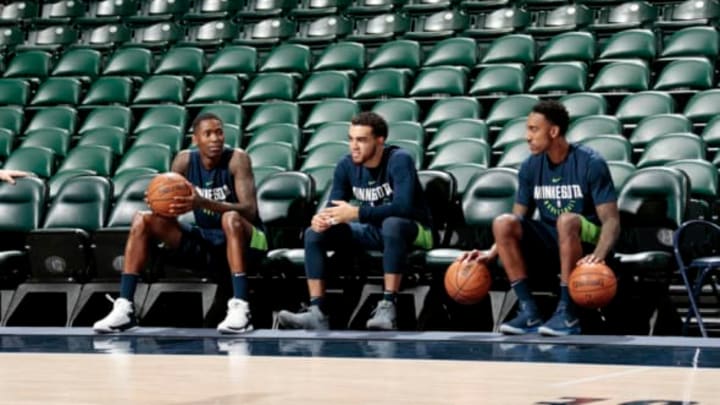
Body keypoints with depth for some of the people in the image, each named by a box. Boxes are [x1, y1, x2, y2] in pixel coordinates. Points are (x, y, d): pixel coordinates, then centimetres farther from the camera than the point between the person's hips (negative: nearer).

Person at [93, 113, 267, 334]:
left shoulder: (237, 159, -15)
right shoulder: (185, 160, -3)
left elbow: (250, 210, -26)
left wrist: (203, 203, -40)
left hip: (242, 241, -5)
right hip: (204, 242, 5)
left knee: (231, 218, -38)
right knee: (143, 220, -9)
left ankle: (240, 308, -42)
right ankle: (124, 308, -16)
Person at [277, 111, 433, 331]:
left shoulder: (399, 161, -21)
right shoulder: (346, 165, -4)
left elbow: (403, 207, -33)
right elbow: (335, 207, -4)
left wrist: (356, 213, -35)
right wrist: (322, 218, -29)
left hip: (413, 231, -6)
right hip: (372, 231, 6)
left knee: (392, 224, -40)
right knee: (314, 234, -10)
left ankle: (387, 307, -38)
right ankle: (317, 312, -20)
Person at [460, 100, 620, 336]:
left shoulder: (591, 164, -12)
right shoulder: (530, 167, 2)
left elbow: (611, 220, -17)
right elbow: (519, 219, 8)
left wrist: (598, 255, -36)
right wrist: (492, 253, -8)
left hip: (584, 245, -5)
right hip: (550, 245, 5)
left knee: (567, 220, -37)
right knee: (503, 223, -20)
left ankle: (567, 314, -29)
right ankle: (529, 312, -20)